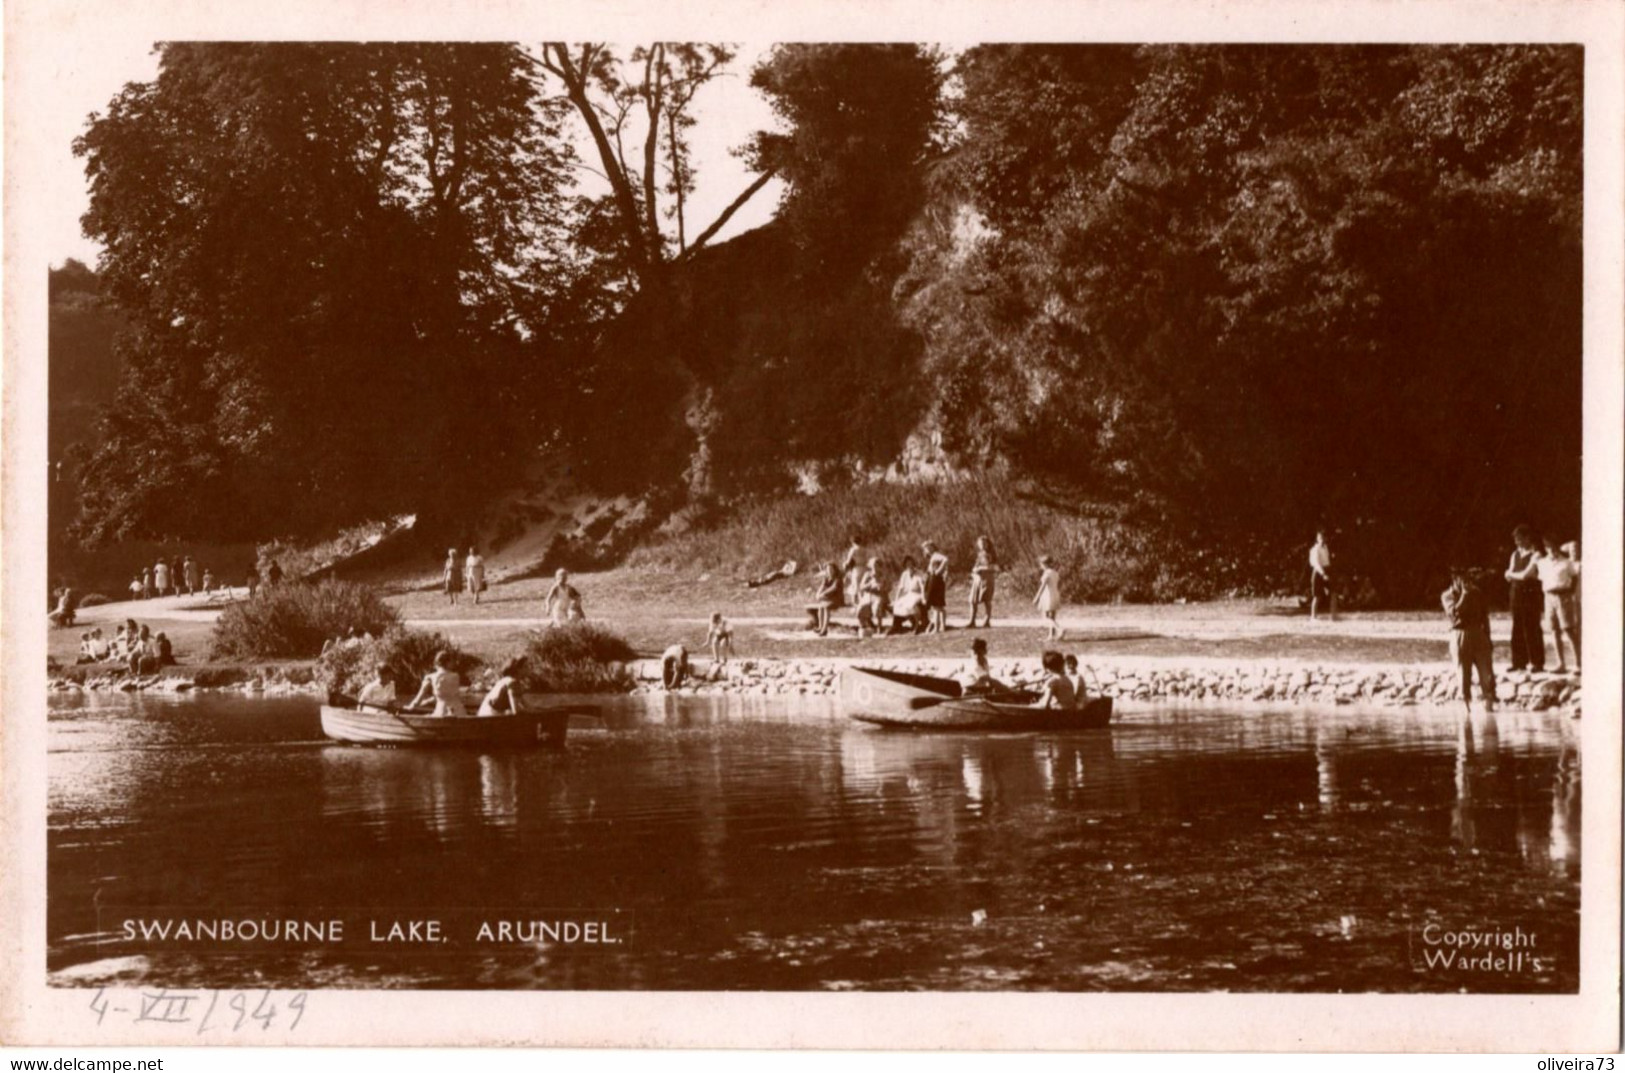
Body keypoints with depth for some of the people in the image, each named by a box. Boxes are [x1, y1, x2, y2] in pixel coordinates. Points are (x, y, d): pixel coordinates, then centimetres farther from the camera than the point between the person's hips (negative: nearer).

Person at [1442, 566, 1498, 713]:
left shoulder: (1476, 594, 10)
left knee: (1486, 672, 0)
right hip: (1460, 636, -3)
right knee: (1464, 674, -2)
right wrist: (1464, 594, -18)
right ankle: (1466, 705, 5)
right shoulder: (1448, 595, -1)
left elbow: (1485, 617, 14)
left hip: (1478, 634, 3)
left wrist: (1488, 639, 11)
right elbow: (1455, 612, -20)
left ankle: (1489, 703, 8)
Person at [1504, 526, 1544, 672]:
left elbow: (1526, 574, -16)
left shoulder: (1535, 554, -8)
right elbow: (1509, 576, 9)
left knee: (1532, 628, -5)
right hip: (1517, 593, 7)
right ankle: (1520, 662, 11)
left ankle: (1537, 662, -1)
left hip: (1530, 593, -7)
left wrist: (1512, 574, -2)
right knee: (1518, 629, 6)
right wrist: (1519, 575, -10)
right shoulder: (1515, 554, 13)